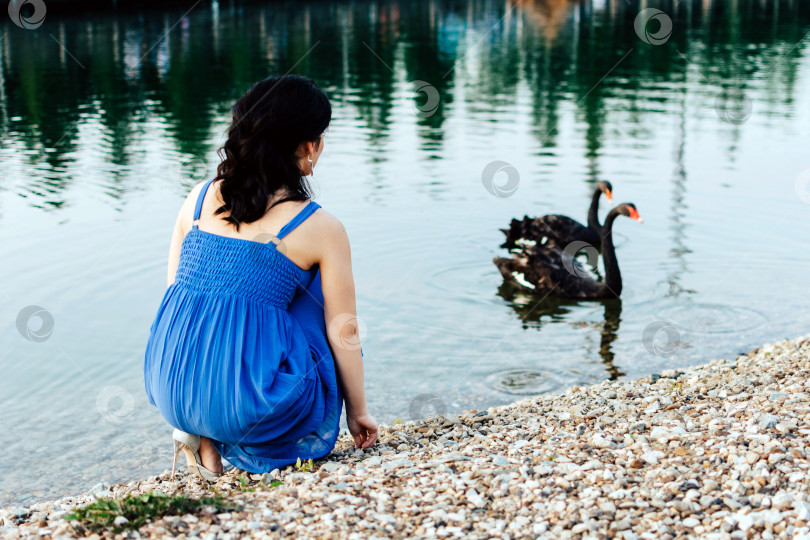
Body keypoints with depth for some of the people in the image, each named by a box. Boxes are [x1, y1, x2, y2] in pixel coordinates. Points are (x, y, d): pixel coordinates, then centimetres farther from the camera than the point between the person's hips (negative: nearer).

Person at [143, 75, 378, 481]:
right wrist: (357, 412, 17)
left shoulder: (199, 197, 8)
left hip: (168, 388, 5)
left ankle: (206, 438, 16)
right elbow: (344, 334, 2)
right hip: (252, 401, -5)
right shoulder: (321, 229, -4)